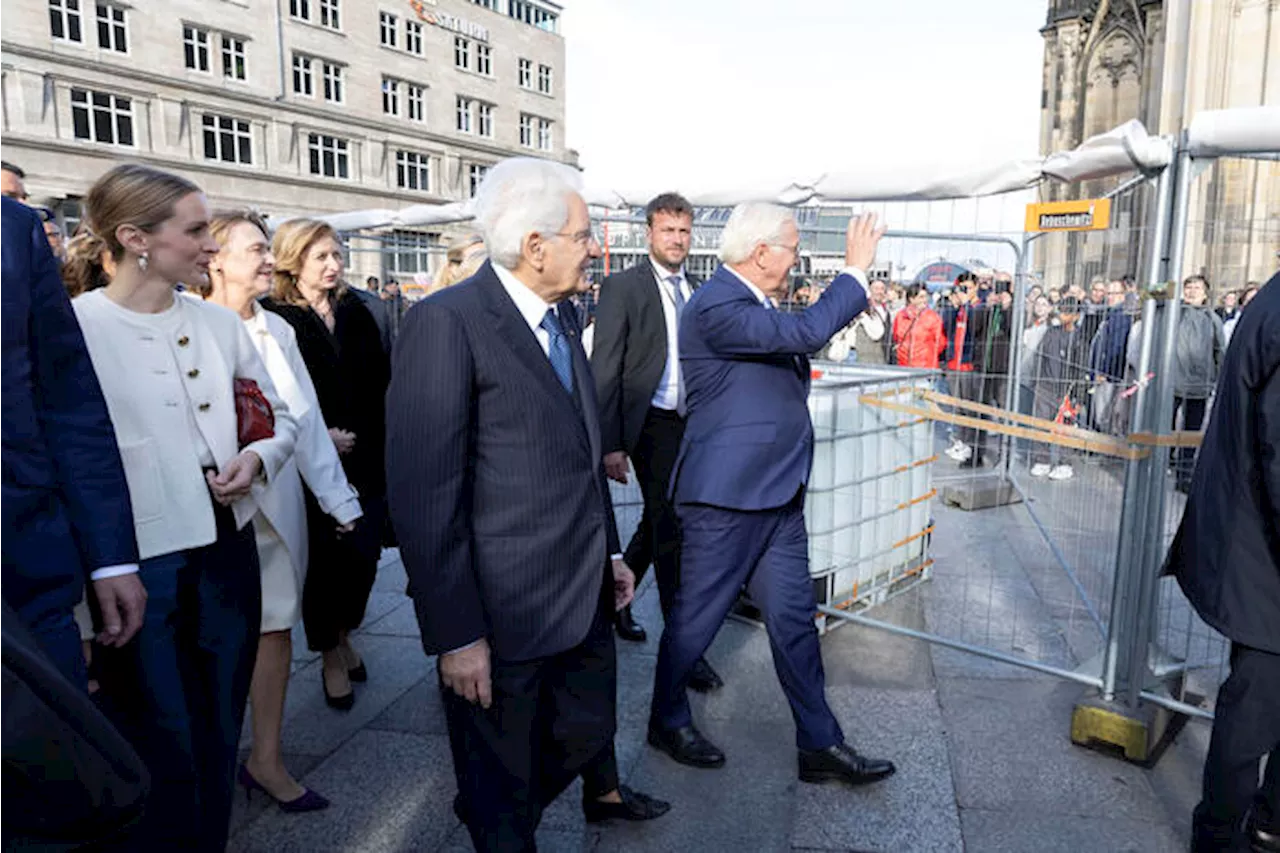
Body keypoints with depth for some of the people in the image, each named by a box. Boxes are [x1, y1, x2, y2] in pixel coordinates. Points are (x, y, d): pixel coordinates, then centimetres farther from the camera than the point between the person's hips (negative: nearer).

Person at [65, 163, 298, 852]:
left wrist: (257, 458, -8)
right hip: (135, 566, -5)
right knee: (162, 758, 9)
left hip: (225, 553, 5)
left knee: (219, 740, 18)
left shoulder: (219, 323, 6)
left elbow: (282, 419, 13)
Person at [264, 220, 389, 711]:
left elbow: (381, 383, 11)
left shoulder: (356, 313, 10)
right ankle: (331, 657, 24)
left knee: (364, 555, 5)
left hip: (366, 461, 4)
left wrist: (371, 440, 2)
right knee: (324, 561, 5)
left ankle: (344, 635, 32)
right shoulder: (274, 319, -5)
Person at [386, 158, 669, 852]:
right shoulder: (446, 324, -19)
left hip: (584, 595, 8)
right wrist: (456, 635, -18)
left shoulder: (562, 315, 7)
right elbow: (423, 496, -20)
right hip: (504, 614, -7)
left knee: (588, 728, 29)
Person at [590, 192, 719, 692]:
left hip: (690, 424, 7)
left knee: (658, 522, 17)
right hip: (651, 425, -6)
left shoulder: (698, 291, 12)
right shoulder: (623, 288, -7)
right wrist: (610, 444, -16)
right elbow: (605, 371, -11)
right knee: (670, 530, -4)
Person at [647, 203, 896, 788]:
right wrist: (856, 270, -17)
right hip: (725, 497, -9)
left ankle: (819, 745, 24)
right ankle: (668, 721, 33)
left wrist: (851, 297, 13)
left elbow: (799, 341, 24)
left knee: (794, 619, 13)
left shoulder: (753, 303, 12)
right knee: (697, 616, 9)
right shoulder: (714, 307, -19)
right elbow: (804, 333, -28)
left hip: (778, 496, 9)